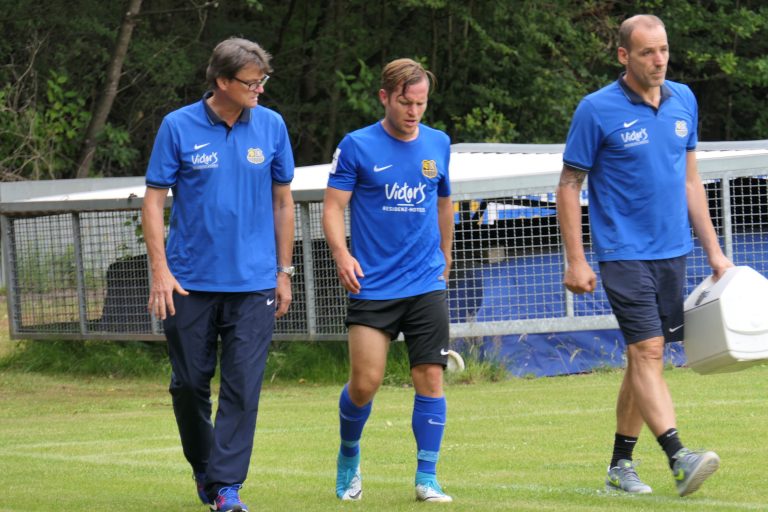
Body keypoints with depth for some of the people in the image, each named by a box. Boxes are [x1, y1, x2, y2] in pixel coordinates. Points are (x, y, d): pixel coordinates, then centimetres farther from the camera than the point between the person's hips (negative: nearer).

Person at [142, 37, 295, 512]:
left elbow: (282, 200, 11)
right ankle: (203, 470, 27)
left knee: (243, 384, -7)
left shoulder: (271, 126, 2)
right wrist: (160, 269, -8)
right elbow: (154, 201, 0)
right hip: (190, 281, -1)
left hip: (253, 282, 1)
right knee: (190, 383, 7)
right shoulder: (178, 127, -4)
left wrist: (284, 271, 10)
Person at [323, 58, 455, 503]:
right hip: (372, 287, -3)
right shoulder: (357, 146, -3)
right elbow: (334, 207, -4)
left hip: (426, 285, 3)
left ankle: (427, 478, 3)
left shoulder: (438, 144, 8)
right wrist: (342, 255, -20)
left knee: (430, 378, -4)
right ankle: (349, 458, 23)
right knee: (365, 383, -5)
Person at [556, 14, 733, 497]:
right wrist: (576, 261, -8)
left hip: (673, 251, 6)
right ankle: (678, 457, -25)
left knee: (645, 358, 9)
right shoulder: (597, 110, -8)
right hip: (625, 253, -6)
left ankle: (620, 465, 16)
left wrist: (714, 250, 15)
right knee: (647, 352, -15)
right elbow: (569, 186, -3)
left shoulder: (684, 101, 8)